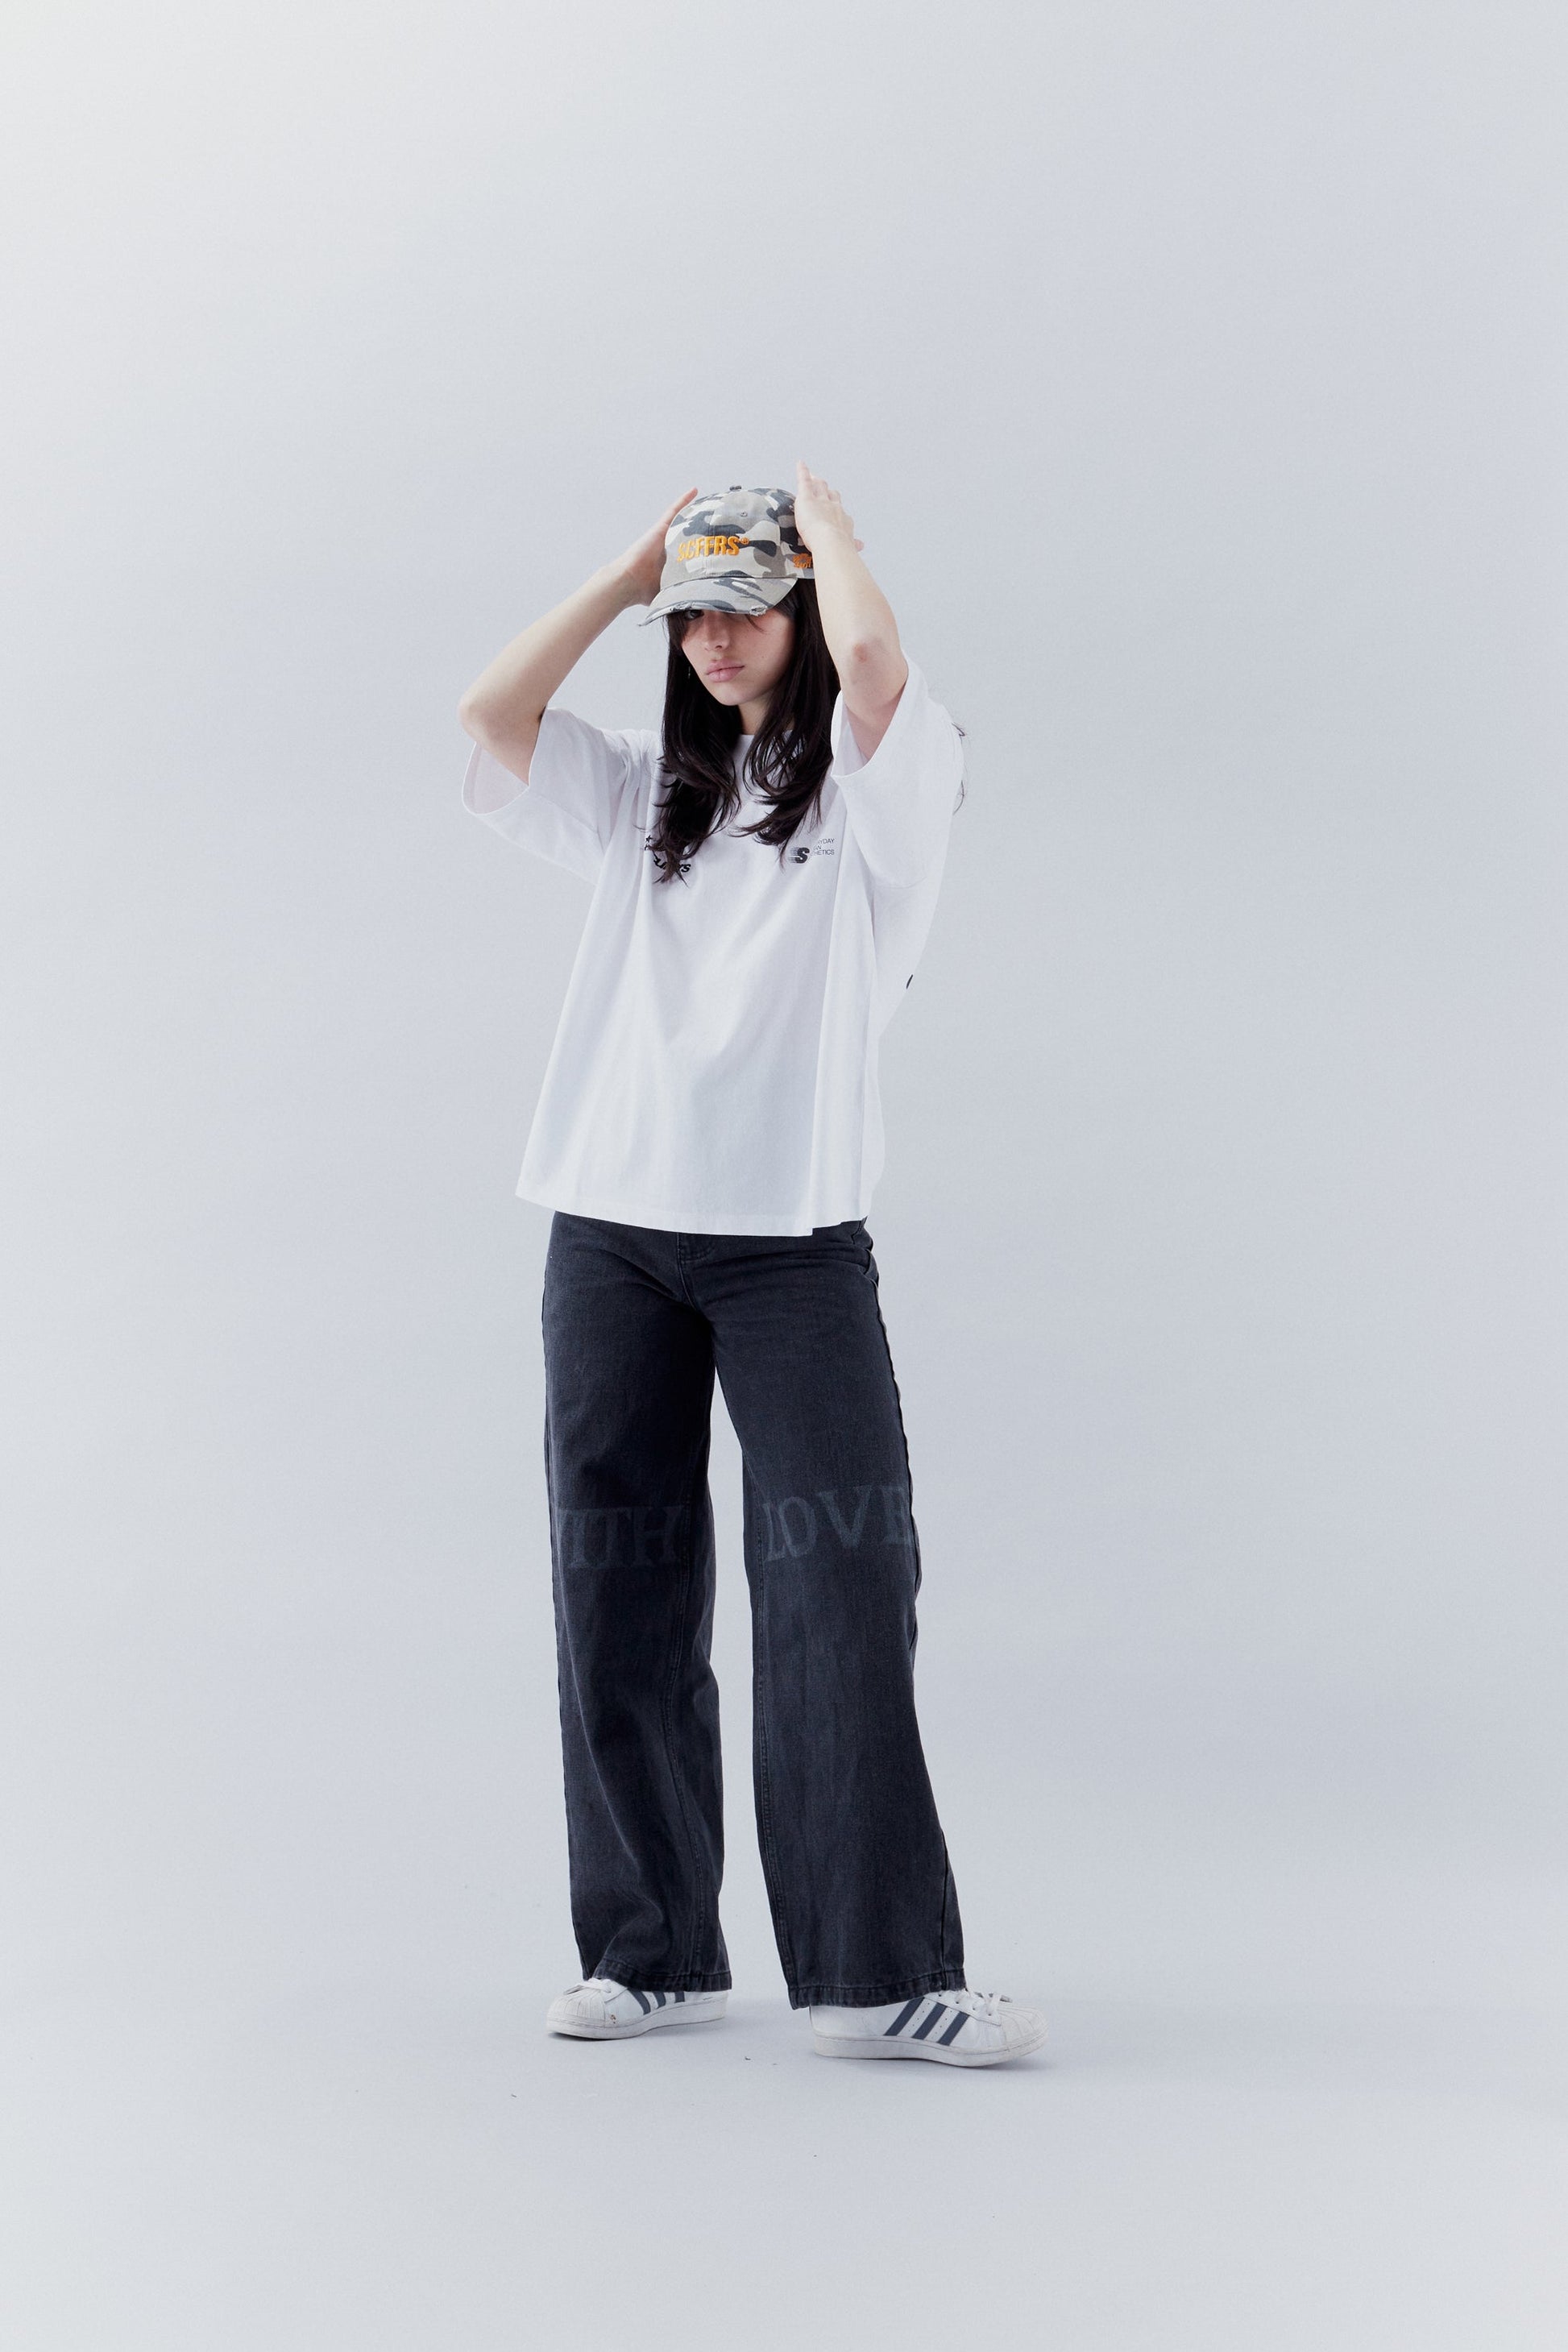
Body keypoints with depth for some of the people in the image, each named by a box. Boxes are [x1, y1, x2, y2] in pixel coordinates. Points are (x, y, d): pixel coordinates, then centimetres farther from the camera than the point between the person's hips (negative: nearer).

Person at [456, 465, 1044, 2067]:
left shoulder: (876, 785, 3)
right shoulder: (648, 798, 21)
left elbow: (871, 655, -18)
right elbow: (490, 712, 10)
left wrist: (824, 523, 2)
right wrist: (636, 566, 12)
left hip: (791, 1240, -5)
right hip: (609, 1232, 5)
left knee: (838, 1591, -9)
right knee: (620, 1601, 5)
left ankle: (877, 1975, -6)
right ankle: (650, 1952, 14)